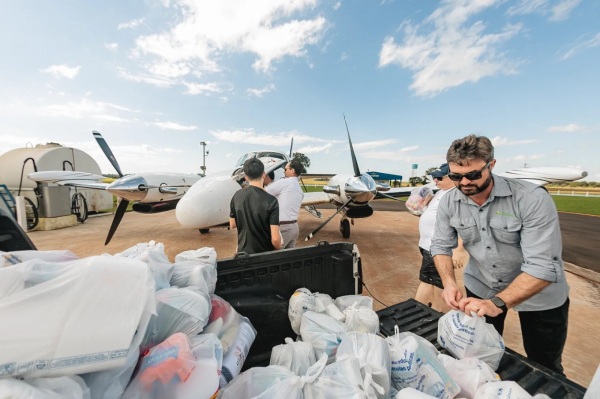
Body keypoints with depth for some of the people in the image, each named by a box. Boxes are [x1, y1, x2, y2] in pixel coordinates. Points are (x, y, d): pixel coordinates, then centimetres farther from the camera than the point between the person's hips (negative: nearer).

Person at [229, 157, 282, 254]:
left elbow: (232, 225, 6)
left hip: (243, 251, 4)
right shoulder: (271, 201, -23)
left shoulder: (236, 196, -7)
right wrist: (278, 251, -4)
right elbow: (275, 239, -23)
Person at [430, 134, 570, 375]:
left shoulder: (533, 199, -27)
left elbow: (543, 266, -30)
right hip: (480, 287, 3)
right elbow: (440, 245, -9)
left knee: (544, 368, 20)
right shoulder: (449, 203, -16)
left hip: (540, 295, -2)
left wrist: (498, 302, -40)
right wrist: (449, 283, -26)